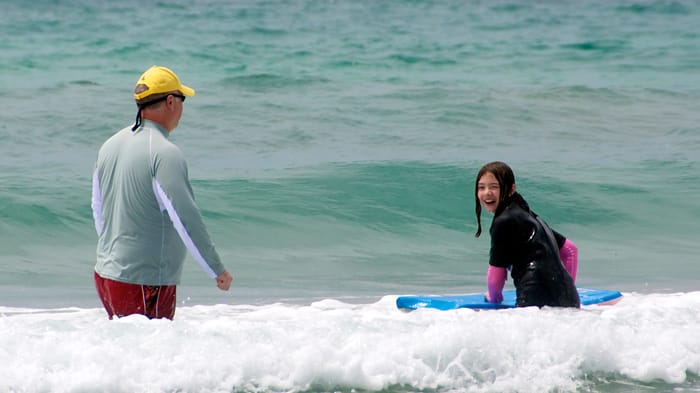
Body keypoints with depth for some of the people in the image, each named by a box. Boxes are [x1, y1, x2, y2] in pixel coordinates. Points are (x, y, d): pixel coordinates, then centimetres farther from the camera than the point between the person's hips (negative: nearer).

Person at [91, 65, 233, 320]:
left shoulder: (110, 146, 9)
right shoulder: (165, 154, -16)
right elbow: (186, 219, -19)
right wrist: (218, 270, -11)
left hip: (105, 273, 8)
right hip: (146, 284, -8)